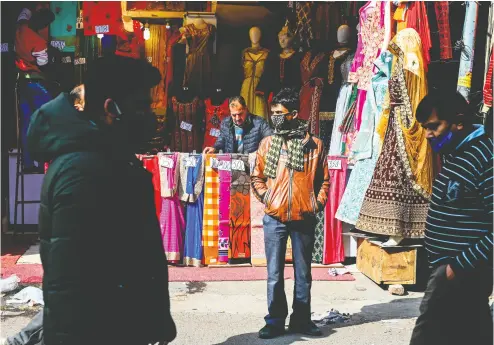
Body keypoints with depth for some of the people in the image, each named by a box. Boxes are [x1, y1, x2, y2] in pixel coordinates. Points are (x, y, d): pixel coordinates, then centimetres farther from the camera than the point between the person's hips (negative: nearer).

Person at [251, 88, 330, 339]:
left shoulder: (314, 144, 0)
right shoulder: (268, 143, 2)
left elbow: (323, 179, 8)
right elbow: (256, 177, 11)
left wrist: (318, 203, -4)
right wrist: (264, 196, -4)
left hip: (304, 219, 0)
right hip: (275, 219, 0)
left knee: (303, 272, 10)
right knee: (274, 274, 5)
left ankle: (301, 319, 23)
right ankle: (275, 320, 16)